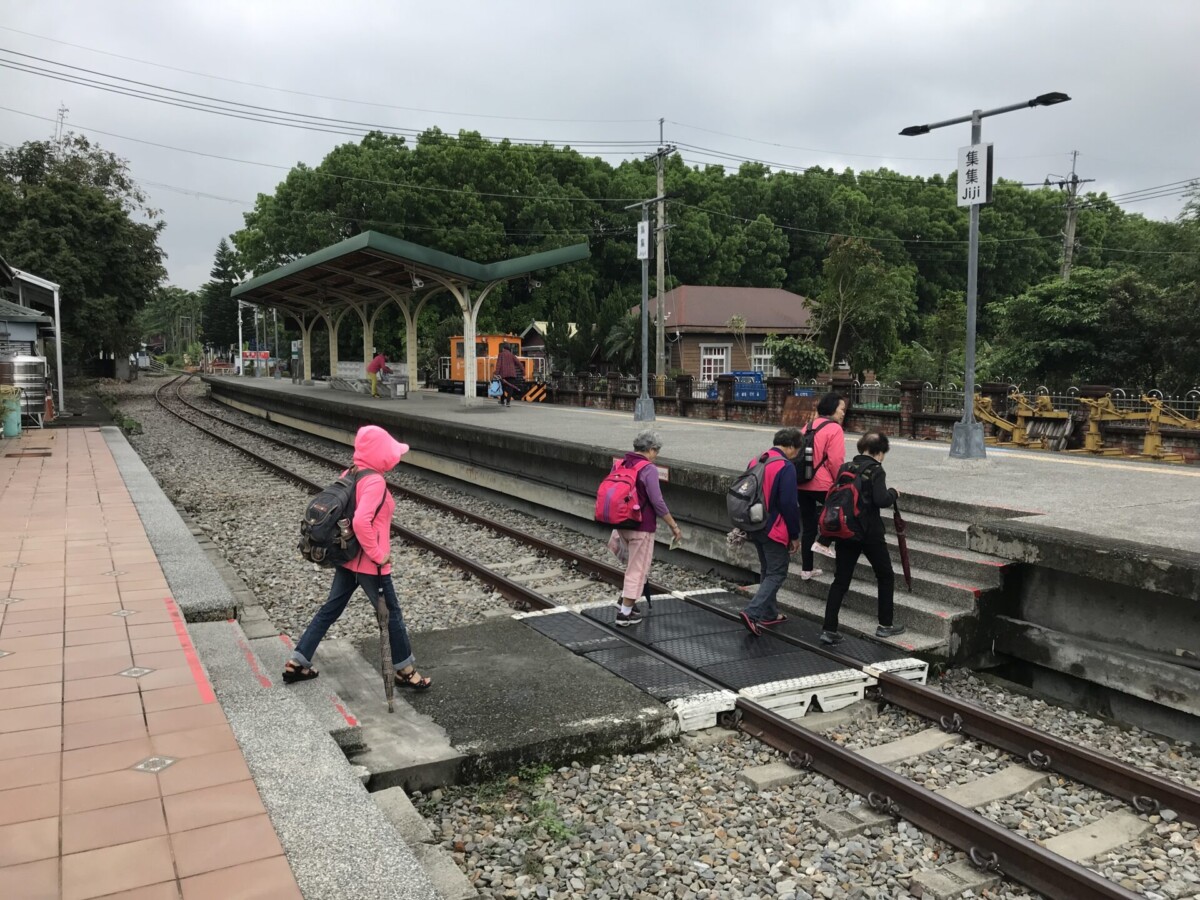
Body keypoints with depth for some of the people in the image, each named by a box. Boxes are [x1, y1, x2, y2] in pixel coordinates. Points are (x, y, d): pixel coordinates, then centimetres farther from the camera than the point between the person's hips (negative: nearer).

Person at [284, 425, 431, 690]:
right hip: (369, 564, -8)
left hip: (347, 558, 8)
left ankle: (297, 663, 23)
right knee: (391, 614, 8)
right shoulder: (375, 482, -23)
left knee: (331, 609, 18)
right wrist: (378, 555, -23)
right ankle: (405, 670, 22)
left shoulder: (349, 475, 4)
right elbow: (361, 522, -34)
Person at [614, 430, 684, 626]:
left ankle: (626, 600, 28)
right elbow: (657, 502, -19)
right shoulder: (648, 469, -16)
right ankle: (625, 613, 10)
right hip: (641, 527, -7)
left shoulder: (620, 465, 6)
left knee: (633, 563, 26)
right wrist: (674, 526, -10)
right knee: (637, 568, 4)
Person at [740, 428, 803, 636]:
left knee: (767, 571, 20)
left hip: (755, 527, 8)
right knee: (777, 574, 0)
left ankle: (769, 614, 27)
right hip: (775, 531, -8)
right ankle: (752, 613, -13)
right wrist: (795, 536, -10)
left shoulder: (755, 462, 8)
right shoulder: (786, 467, -16)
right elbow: (789, 505, -18)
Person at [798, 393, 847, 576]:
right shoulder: (834, 429, -9)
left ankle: (806, 569, 18)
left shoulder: (809, 427, 14)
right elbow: (836, 461, -16)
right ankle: (823, 543, 4)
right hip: (823, 485, -7)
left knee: (808, 528, 14)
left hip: (801, 484, 7)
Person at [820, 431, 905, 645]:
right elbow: (881, 500, -20)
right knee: (885, 577, 15)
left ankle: (829, 629, 3)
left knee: (841, 580, 8)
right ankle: (885, 626, 20)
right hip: (870, 533, -5)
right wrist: (893, 493, -2)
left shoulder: (845, 468, 5)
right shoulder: (875, 470, -11)